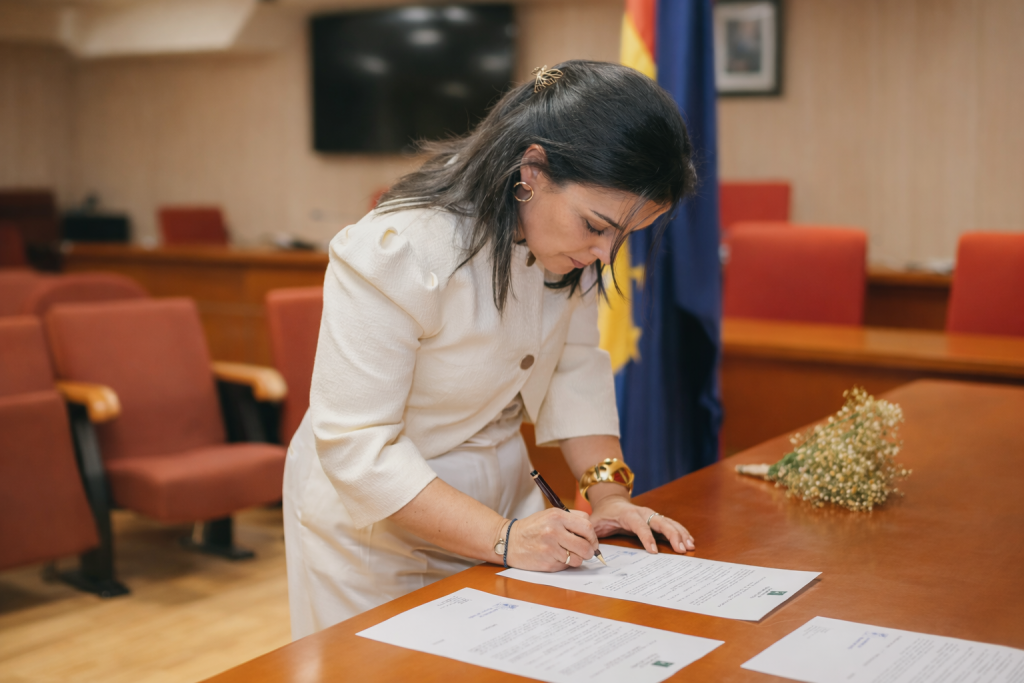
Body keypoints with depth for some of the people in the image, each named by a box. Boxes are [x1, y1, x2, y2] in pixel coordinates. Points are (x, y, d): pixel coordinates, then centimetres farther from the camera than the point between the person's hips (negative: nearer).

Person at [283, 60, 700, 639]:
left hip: (499, 493, 6)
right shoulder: (393, 254, -30)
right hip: (374, 522, -6)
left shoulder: (571, 235, -10)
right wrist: (502, 539, -33)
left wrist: (608, 493, -12)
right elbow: (357, 448, -29)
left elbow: (577, 367, 0)